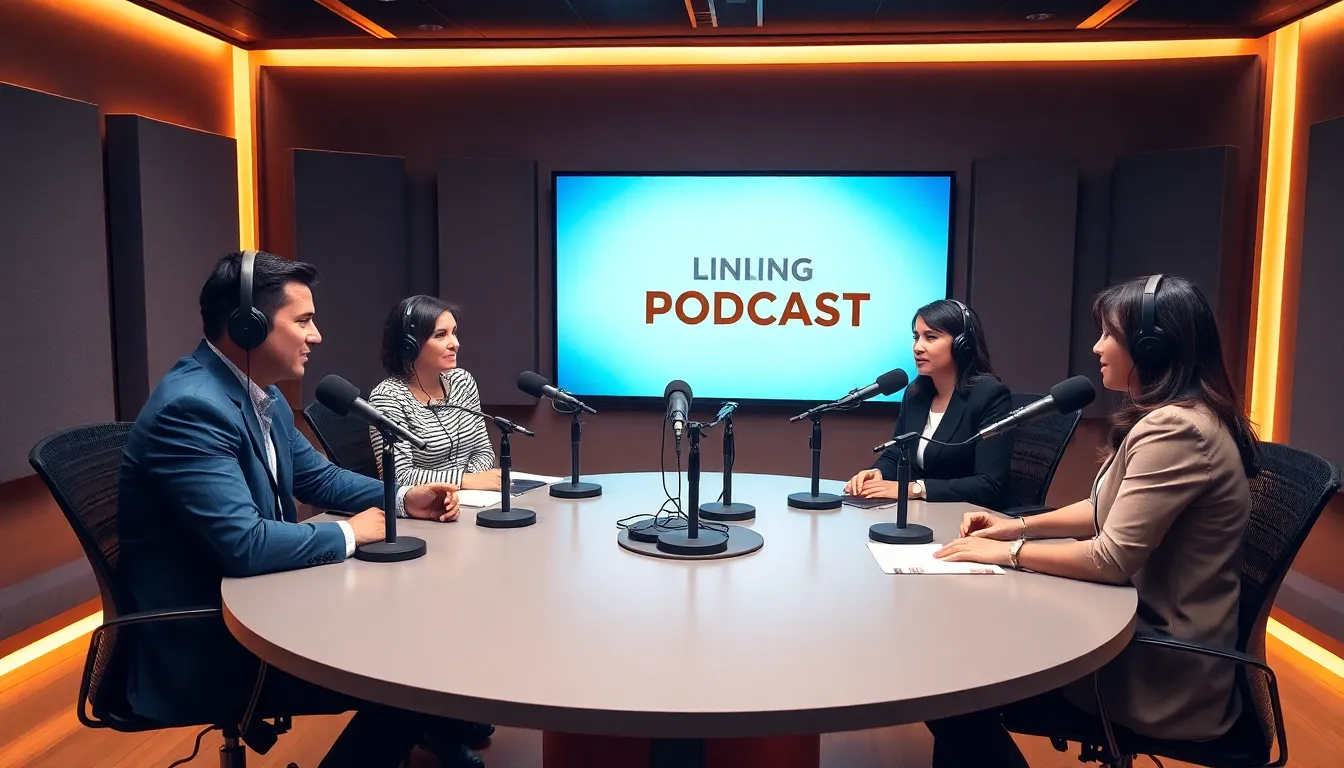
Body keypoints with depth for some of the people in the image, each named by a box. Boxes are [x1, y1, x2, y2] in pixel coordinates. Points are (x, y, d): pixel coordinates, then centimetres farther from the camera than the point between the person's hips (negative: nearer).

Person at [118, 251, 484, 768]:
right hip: (203, 645, -9)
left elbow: (319, 478, 16)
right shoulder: (191, 407, -25)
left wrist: (404, 498, 1)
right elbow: (244, 545, -31)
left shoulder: (263, 395, 4)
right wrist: (349, 534, -16)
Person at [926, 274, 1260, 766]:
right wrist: (1021, 525, 7)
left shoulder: (1175, 430, -24)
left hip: (1162, 671, -10)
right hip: (1146, 633, 10)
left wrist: (1009, 552, -13)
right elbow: (1111, 511, 18)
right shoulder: (1168, 418, 10)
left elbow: (1114, 559, -25)